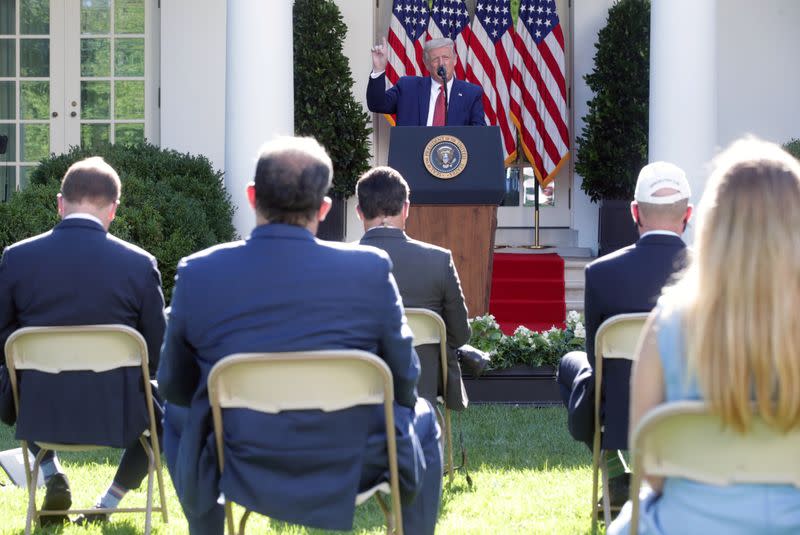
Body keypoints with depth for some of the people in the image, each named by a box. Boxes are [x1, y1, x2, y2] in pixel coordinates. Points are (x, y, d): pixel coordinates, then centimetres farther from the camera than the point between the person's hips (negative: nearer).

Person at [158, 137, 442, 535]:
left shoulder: (197, 274, -12)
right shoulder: (371, 269, -14)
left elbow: (174, 385, 1)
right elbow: (404, 381, -3)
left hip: (241, 476, 1)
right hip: (351, 472, -1)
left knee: (177, 414, 34)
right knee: (421, 416, 32)